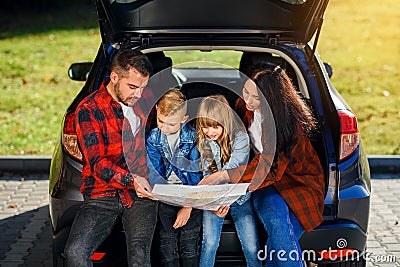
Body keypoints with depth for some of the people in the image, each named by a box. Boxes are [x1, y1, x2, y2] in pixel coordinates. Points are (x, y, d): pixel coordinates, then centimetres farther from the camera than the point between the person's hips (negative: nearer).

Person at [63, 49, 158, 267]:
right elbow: (97, 163, -10)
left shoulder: (144, 101, 12)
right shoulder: (89, 109, -3)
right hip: (103, 194, -2)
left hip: (141, 193, 2)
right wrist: (131, 179, -25)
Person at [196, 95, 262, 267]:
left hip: (239, 196, -2)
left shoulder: (240, 138, -14)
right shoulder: (204, 143, -2)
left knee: (251, 248, -2)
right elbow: (207, 174, -6)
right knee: (209, 243, -7)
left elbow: (232, 169, -24)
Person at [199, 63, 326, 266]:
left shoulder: (291, 121, -19)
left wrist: (225, 176, -33)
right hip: (262, 182, 4)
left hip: (296, 181, -4)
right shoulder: (243, 107, -1)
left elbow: (271, 167, -25)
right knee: (274, 215, -30)